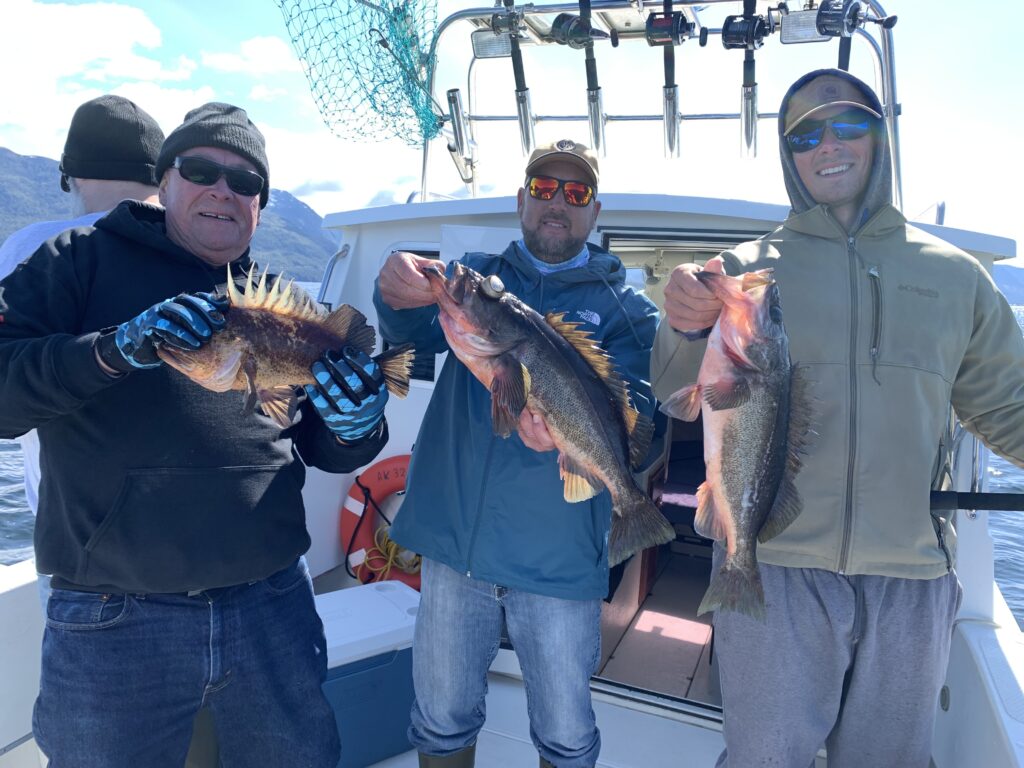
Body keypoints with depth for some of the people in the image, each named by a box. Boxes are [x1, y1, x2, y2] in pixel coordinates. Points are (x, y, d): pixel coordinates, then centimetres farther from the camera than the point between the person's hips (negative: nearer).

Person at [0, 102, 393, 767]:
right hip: (112, 620, -2)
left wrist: (358, 425, -11)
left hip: (273, 606, 3)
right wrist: (118, 347, -25)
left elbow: (324, 452, 11)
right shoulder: (83, 261, 1)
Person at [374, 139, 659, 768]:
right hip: (453, 540, 2)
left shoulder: (626, 308, 3)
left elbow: (637, 409, -11)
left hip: (560, 555, -1)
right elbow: (420, 333, -9)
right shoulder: (476, 276, 8)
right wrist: (399, 298, -32)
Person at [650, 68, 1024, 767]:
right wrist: (686, 330, -26)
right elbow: (682, 400, -5)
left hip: (913, 578, 3)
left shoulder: (955, 274, 9)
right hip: (772, 566, -2)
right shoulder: (746, 269, 2)